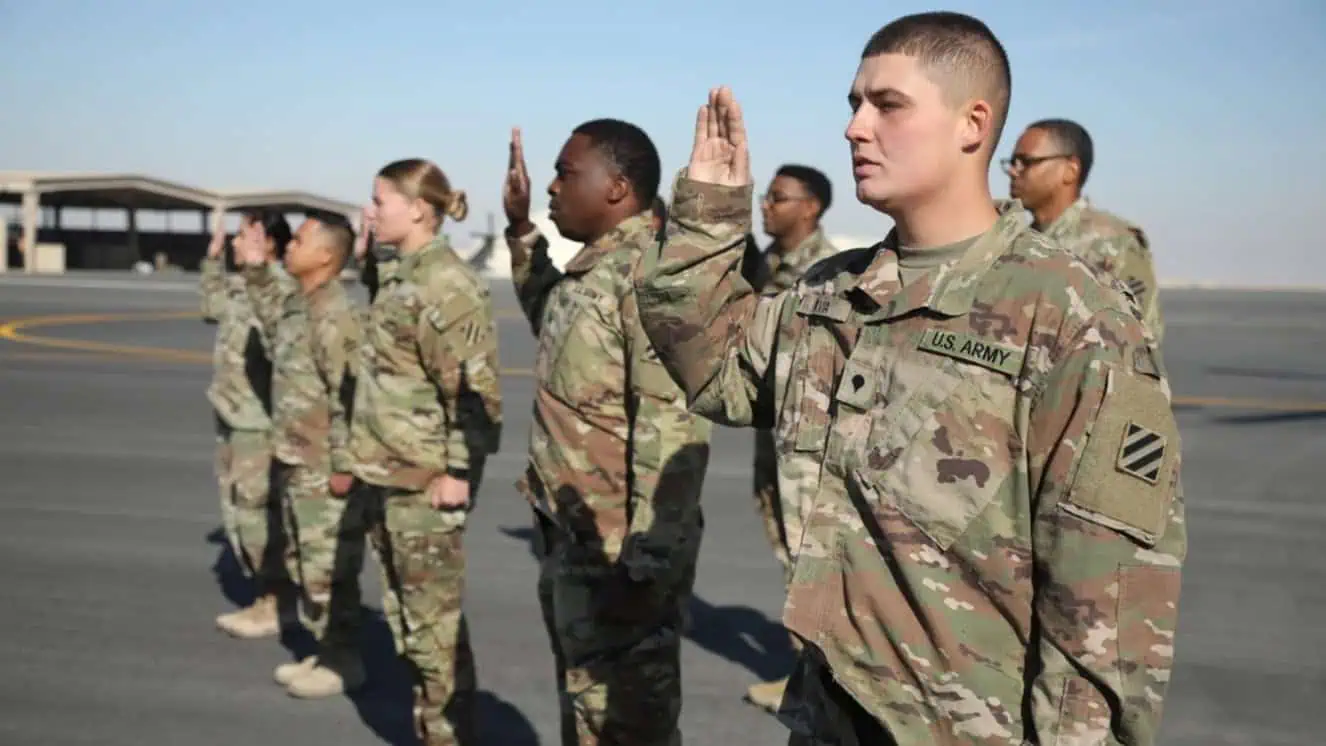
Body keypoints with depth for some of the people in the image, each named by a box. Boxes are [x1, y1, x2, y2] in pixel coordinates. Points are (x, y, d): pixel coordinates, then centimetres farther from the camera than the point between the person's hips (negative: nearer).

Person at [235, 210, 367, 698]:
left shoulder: (334, 314, -19)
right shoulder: (296, 303, 10)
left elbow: (347, 394, -22)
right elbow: (271, 318, 36)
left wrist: (343, 465, -22)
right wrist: (255, 270, 24)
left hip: (322, 467, -10)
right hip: (294, 461, 10)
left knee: (328, 567, 0)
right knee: (304, 563, 17)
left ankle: (343, 661, 13)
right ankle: (326, 652, 29)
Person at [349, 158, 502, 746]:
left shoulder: (446, 282, -16)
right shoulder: (401, 277, 13)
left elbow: (474, 385, -21)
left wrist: (458, 470, -20)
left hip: (425, 480, -10)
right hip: (385, 472, 10)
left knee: (433, 618, 0)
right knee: (404, 613, 17)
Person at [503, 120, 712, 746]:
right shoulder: (588, 267, 11)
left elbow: (672, 427, -26)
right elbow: (552, 324, 34)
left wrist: (647, 563, -26)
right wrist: (521, 230, 26)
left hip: (618, 553, -9)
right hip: (568, 538, 10)